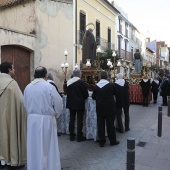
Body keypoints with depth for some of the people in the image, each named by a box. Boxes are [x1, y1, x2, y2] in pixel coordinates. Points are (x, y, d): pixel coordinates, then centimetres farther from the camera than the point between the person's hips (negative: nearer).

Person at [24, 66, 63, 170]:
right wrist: (55, 115, 7)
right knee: (48, 146, 10)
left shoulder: (28, 87, -1)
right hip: (46, 120, -4)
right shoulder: (49, 87, -15)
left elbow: (26, 104, 3)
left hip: (32, 119, 5)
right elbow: (59, 104, -11)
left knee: (34, 145, 17)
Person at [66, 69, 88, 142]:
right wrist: (83, 98, 9)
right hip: (79, 104, -5)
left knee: (71, 120, 13)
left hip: (71, 103, 5)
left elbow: (67, 92, 8)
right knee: (79, 120, 4)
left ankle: (71, 136, 21)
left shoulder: (68, 82, 1)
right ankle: (79, 137, 11)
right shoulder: (81, 82, -14)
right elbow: (86, 93, -11)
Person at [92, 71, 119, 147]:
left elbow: (93, 97, 4)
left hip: (100, 108, 2)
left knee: (100, 125, 8)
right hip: (110, 108, -2)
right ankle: (112, 141, 18)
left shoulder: (96, 86, -6)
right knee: (110, 124, 7)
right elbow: (115, 92, 8)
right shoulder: (110, 85, -11)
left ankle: (101, 142, 16)